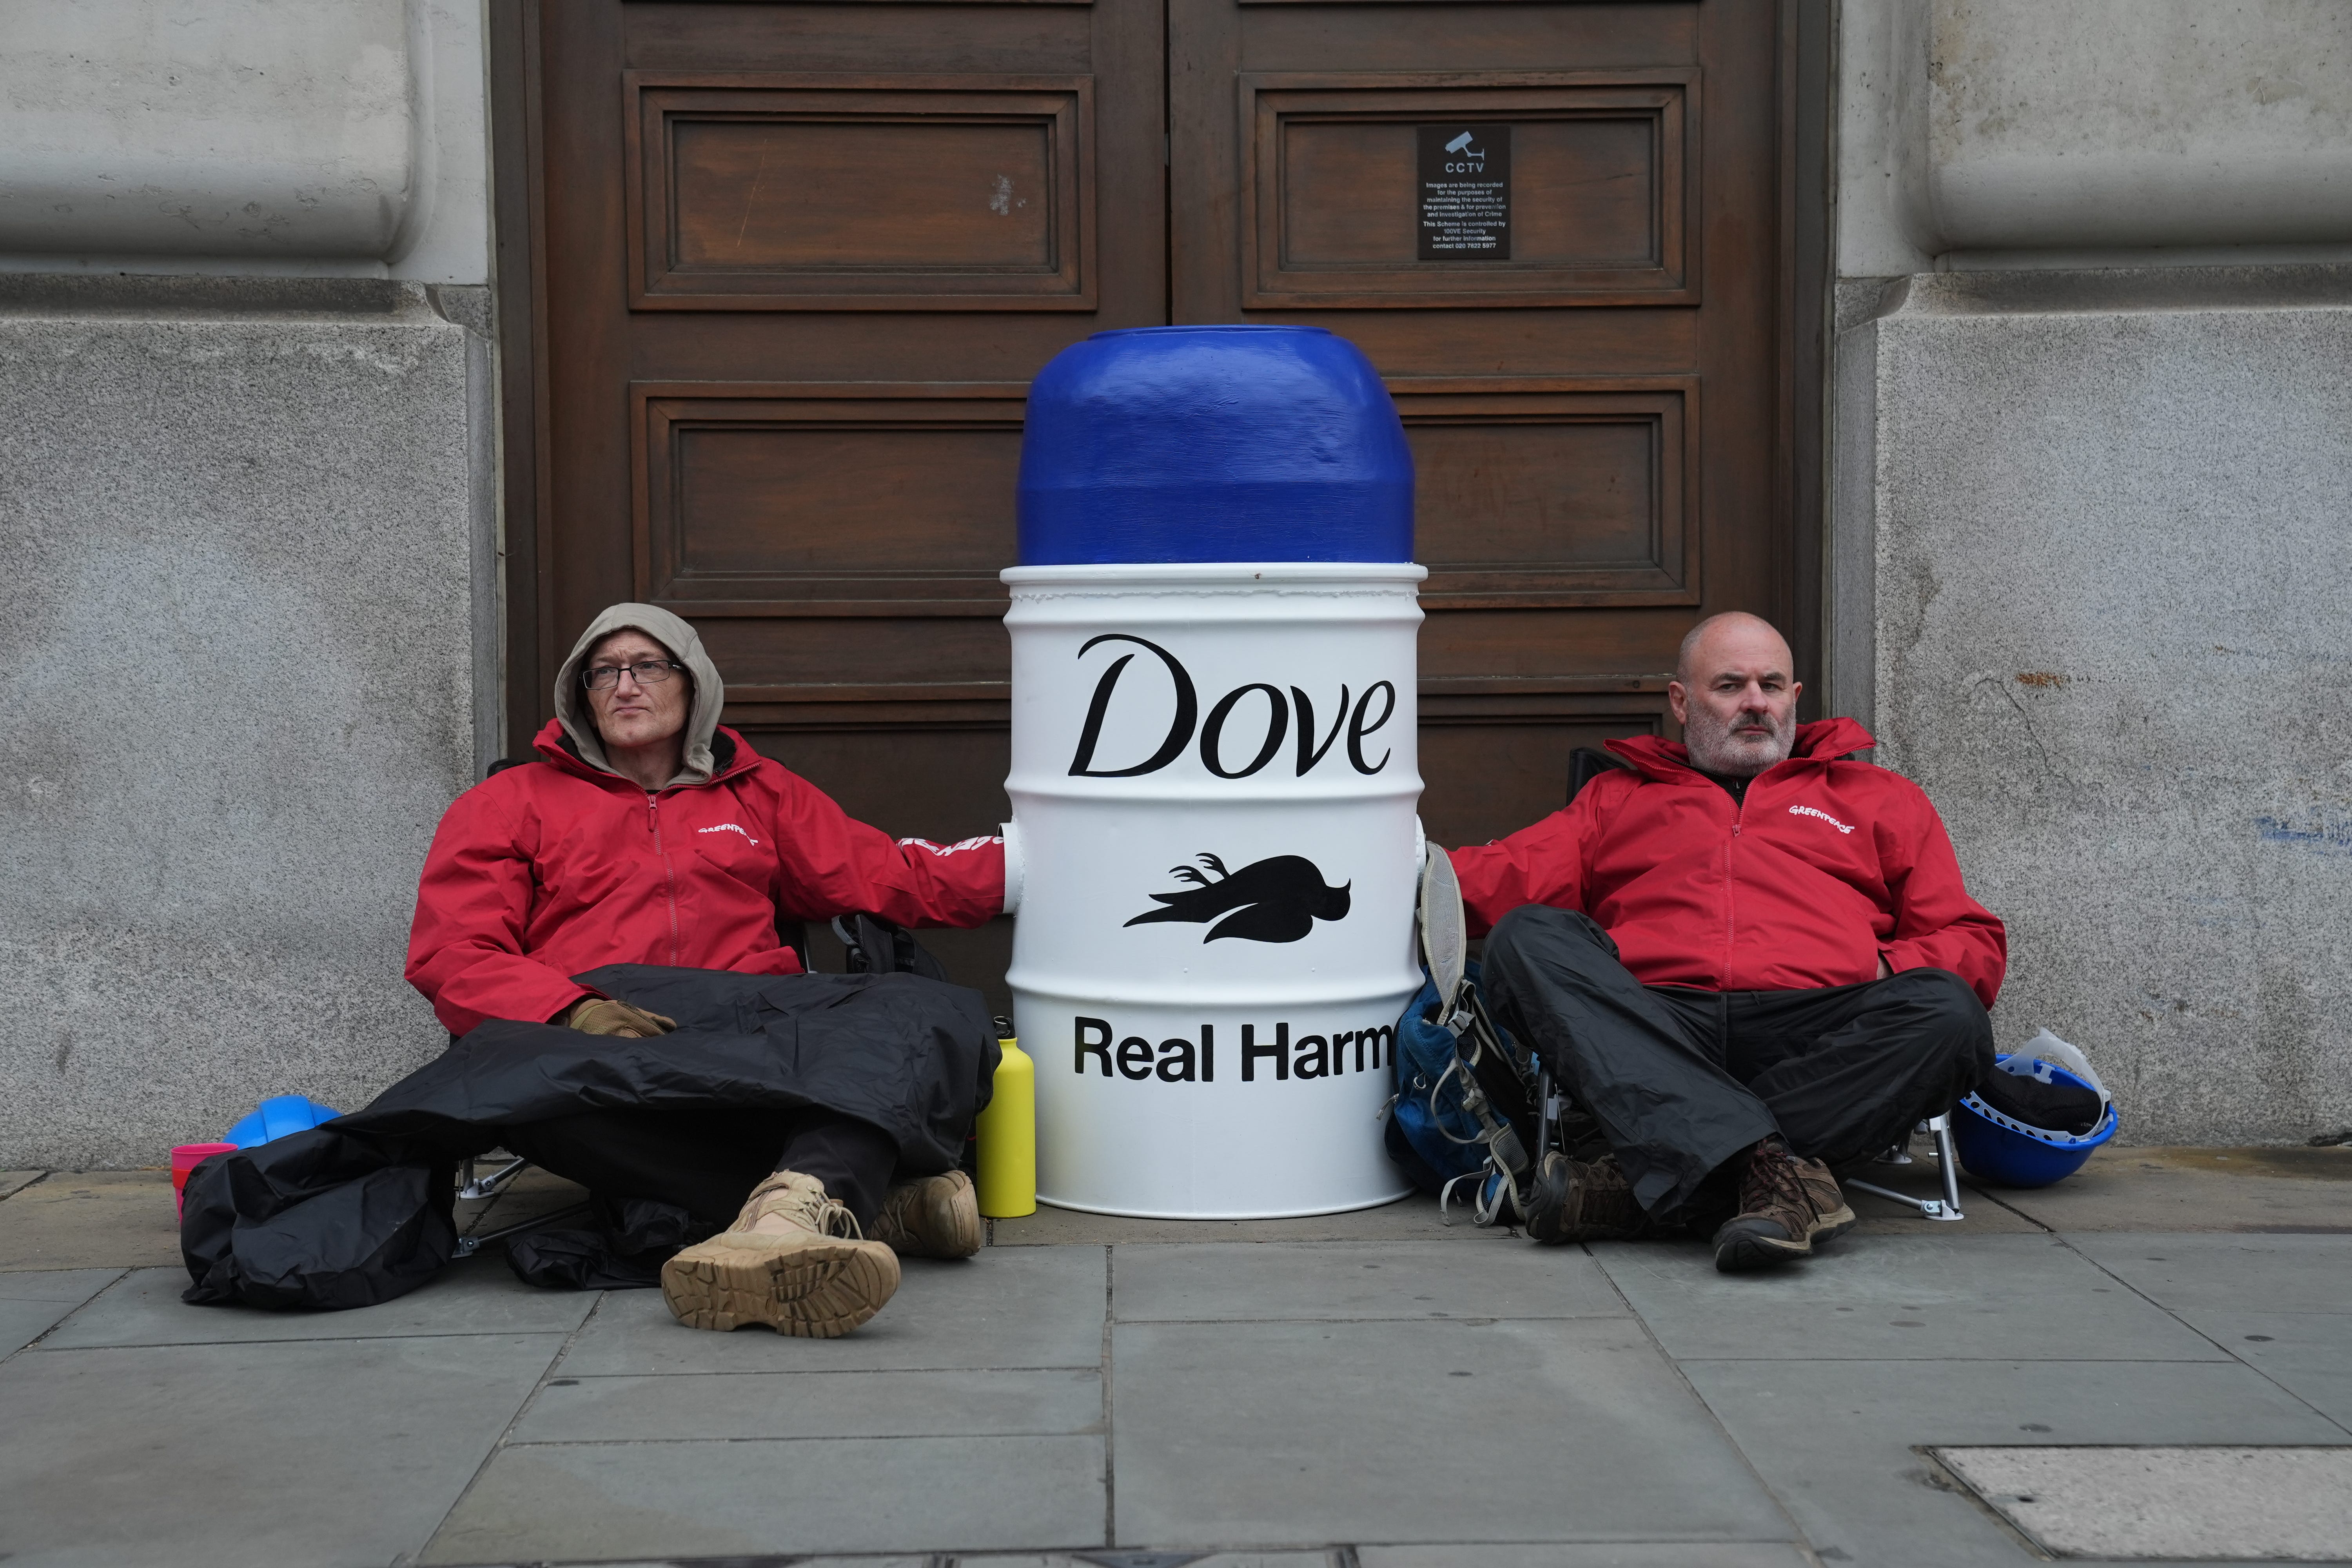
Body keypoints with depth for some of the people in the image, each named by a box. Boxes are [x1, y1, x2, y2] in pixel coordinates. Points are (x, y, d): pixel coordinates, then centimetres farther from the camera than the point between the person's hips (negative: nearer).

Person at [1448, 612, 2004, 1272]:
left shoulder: (1880, 798, 30)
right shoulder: (1617, 799, 30)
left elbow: (1975, 943, 21)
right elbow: (1509, 878, 14)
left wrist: (1880, 971, -1)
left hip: (1813, 1036, 0)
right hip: (1651, 1031, 0)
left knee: (1948, 1014, -30)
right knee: (1529, 942, -27)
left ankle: (1638, 1177, -35)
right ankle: (1767, 1164, -42)